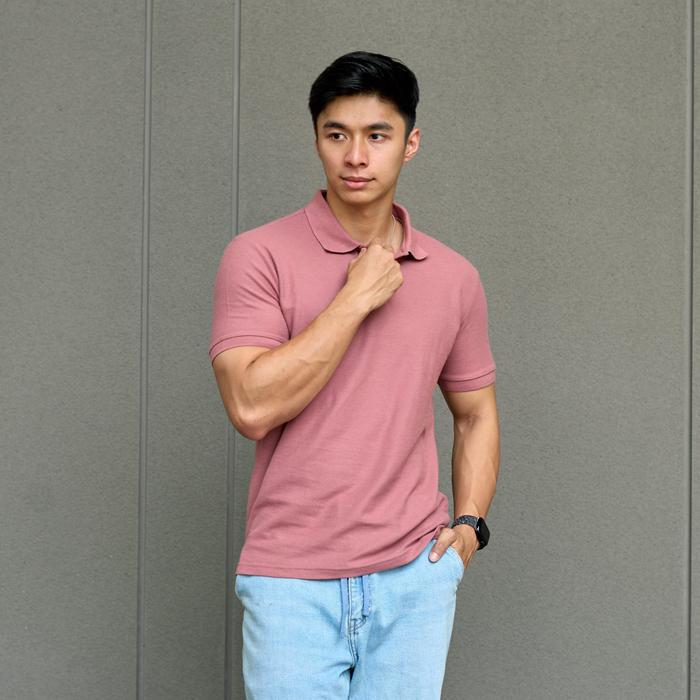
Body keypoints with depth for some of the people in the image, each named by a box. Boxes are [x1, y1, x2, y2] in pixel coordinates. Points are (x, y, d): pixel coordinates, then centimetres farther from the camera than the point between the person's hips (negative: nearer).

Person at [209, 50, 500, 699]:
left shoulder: (454, 278, 7)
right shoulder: (259, 256, -5)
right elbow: (251, 406, -17)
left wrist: (469, 522, 4)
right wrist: (357, 297, -14)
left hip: (416, 577, 3)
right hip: (291, 581, -3)